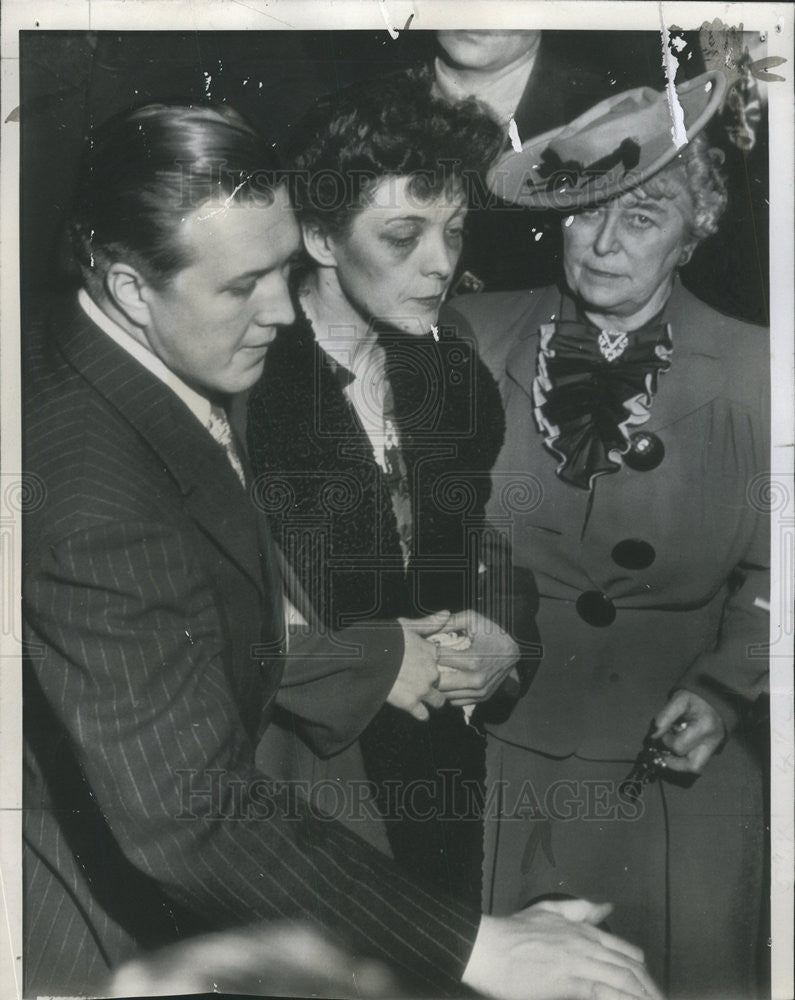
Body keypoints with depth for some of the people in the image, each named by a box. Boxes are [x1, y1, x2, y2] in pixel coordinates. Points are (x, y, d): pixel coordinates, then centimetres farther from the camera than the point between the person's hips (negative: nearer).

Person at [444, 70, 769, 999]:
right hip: (500, 759, 1)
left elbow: (766, 573, 2)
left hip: (678, 769, 0)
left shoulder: (748, 369, -6)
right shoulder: (474, 337, -6)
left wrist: (725, 688, -11)